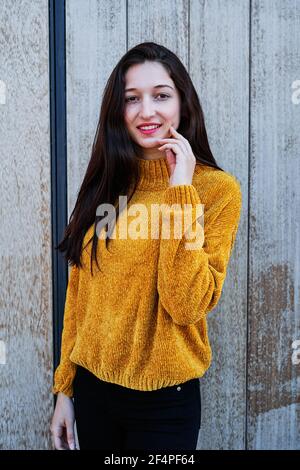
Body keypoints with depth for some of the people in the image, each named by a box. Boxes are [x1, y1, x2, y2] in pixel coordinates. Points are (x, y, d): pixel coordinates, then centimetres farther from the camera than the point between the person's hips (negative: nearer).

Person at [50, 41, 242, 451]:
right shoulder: (105, 184, 3)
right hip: (92, 387, 4)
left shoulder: (217, 188, -11)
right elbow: (81, 292, 6)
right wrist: (65, 386, 8)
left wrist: (181, 192, -22)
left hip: (164, 400, -4)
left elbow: (187, 306, -21)